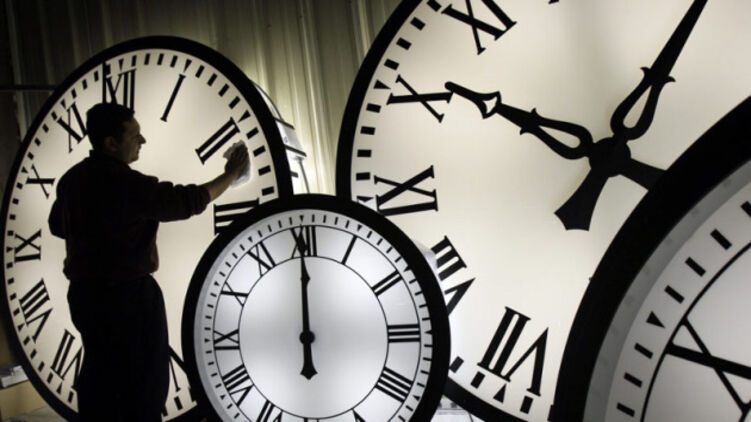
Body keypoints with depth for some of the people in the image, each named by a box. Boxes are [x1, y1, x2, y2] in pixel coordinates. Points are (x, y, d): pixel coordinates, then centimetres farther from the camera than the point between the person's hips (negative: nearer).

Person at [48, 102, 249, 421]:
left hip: (83, 292, 8)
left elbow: (58, 225, 19)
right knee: (145, 383, 6)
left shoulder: (71, 179, 5)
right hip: (128, 295, -8)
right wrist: (231, 174, -7)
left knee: (98, 375, 18)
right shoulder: (126, 182, -20)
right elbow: (189, 201, -18)